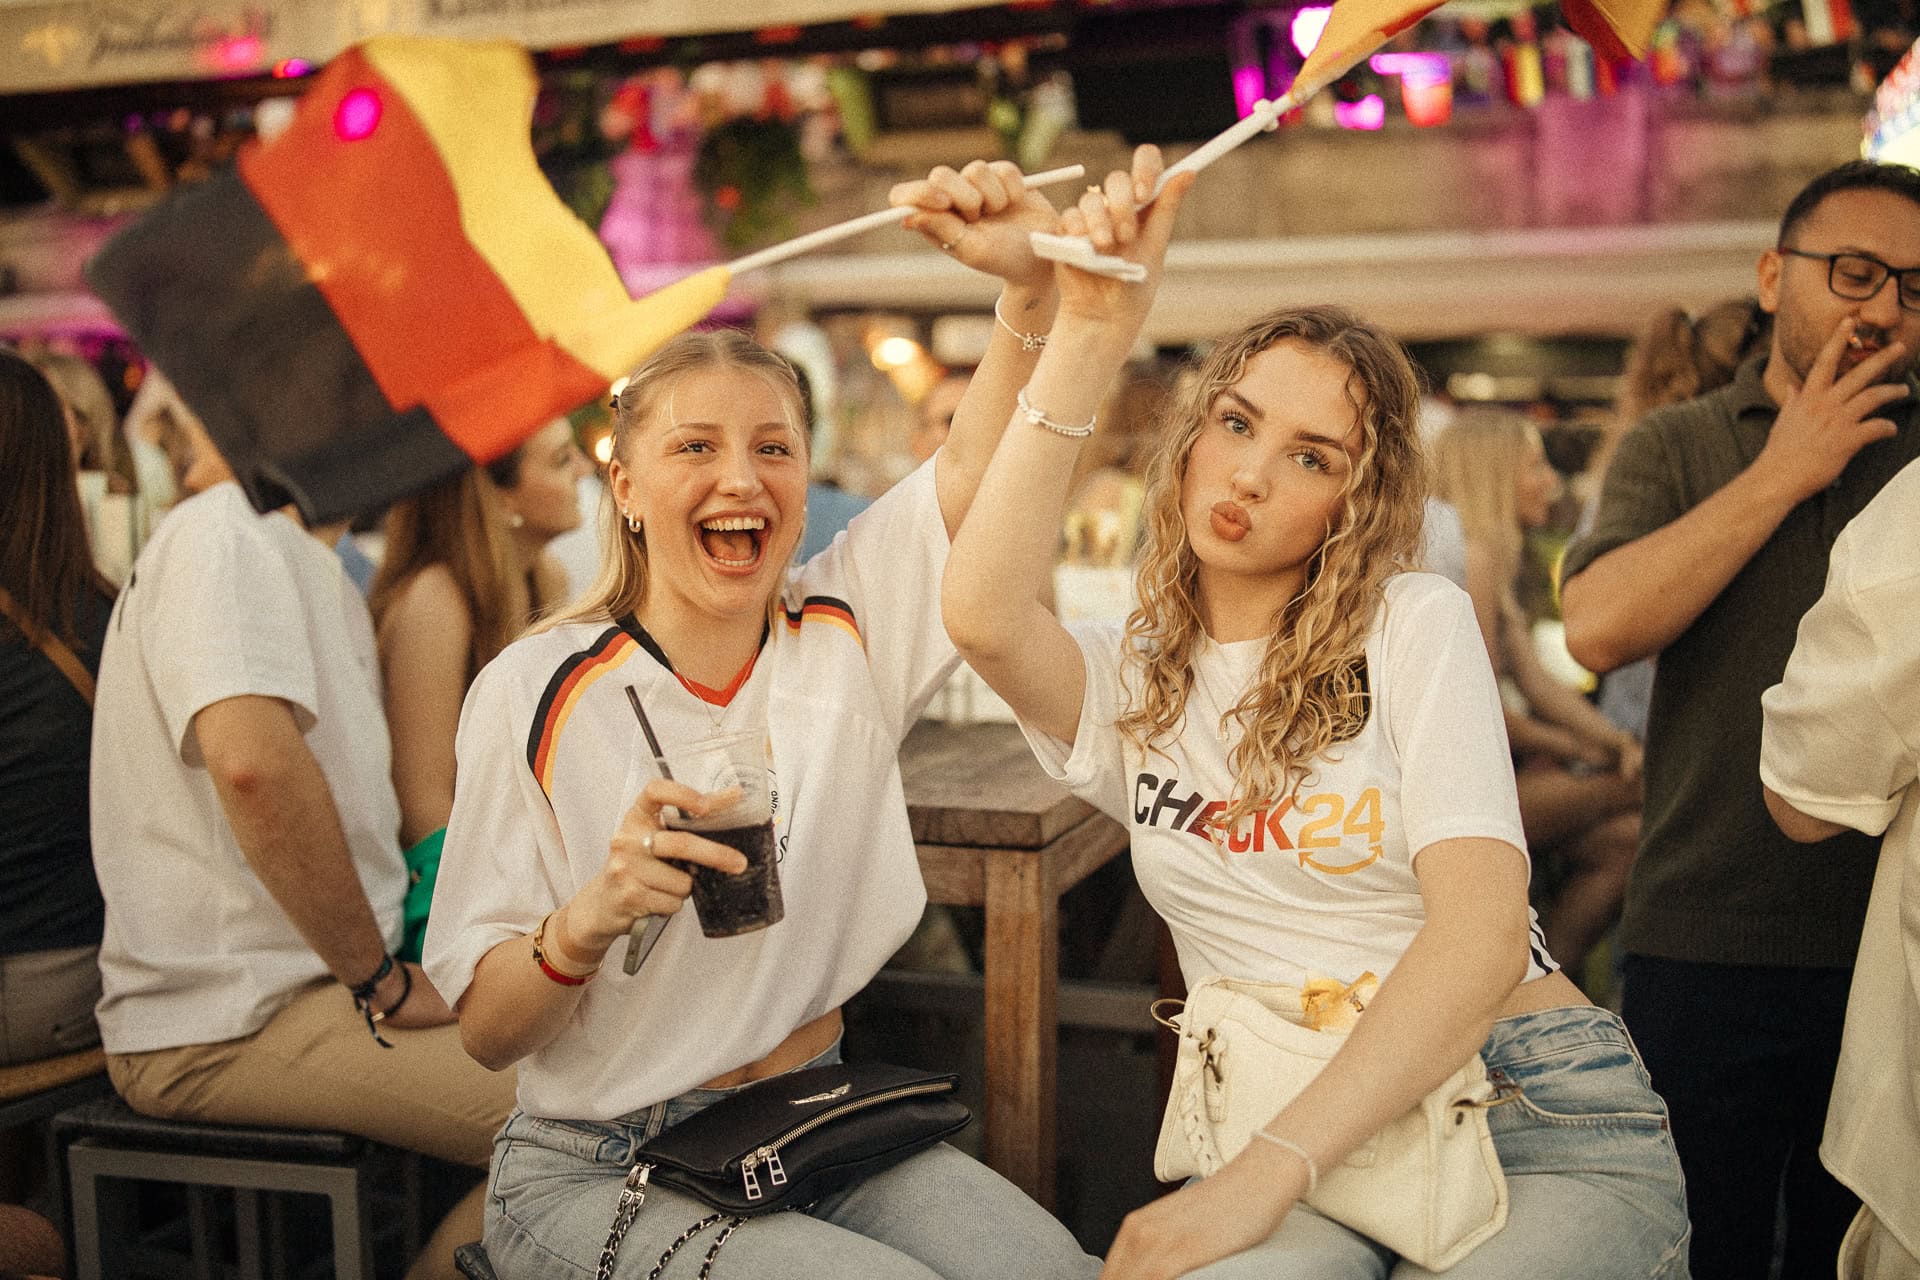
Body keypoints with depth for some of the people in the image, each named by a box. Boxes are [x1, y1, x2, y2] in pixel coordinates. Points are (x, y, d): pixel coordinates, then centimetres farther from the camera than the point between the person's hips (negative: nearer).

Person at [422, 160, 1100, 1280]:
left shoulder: (845, 628, 1)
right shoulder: (538, 694, -10)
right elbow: (487, 1032, -8)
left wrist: (1032, 282, -29)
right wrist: (589, 918, -29)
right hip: (601, 1169, -4)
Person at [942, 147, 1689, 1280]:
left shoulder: (1416, 627, 1)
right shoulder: (1127, 684, 10)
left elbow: (1485, 928, -12)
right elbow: (982, 614, -15)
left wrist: (1269, 1170, -22)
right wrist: (1090, 336, -15)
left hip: (1530, 1103, -1)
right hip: (1279, 1129, 1)